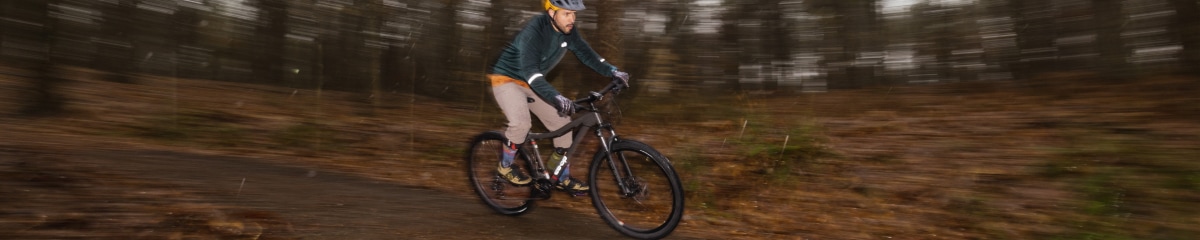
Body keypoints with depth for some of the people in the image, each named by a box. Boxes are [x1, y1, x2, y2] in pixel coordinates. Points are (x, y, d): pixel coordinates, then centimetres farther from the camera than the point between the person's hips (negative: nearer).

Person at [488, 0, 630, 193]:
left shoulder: (568, 31, -10)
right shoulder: (534, 31, -31)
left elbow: (585, 53, 1)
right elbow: (529, 72, -41)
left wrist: (612, 71, -13)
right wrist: (557, 97, -55)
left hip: (531, 83, 7)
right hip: (506, 79, -7)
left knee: (562, 121, 0)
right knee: (521, 123, -30)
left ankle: (562, 177, 14)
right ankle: (505, 166, -1)